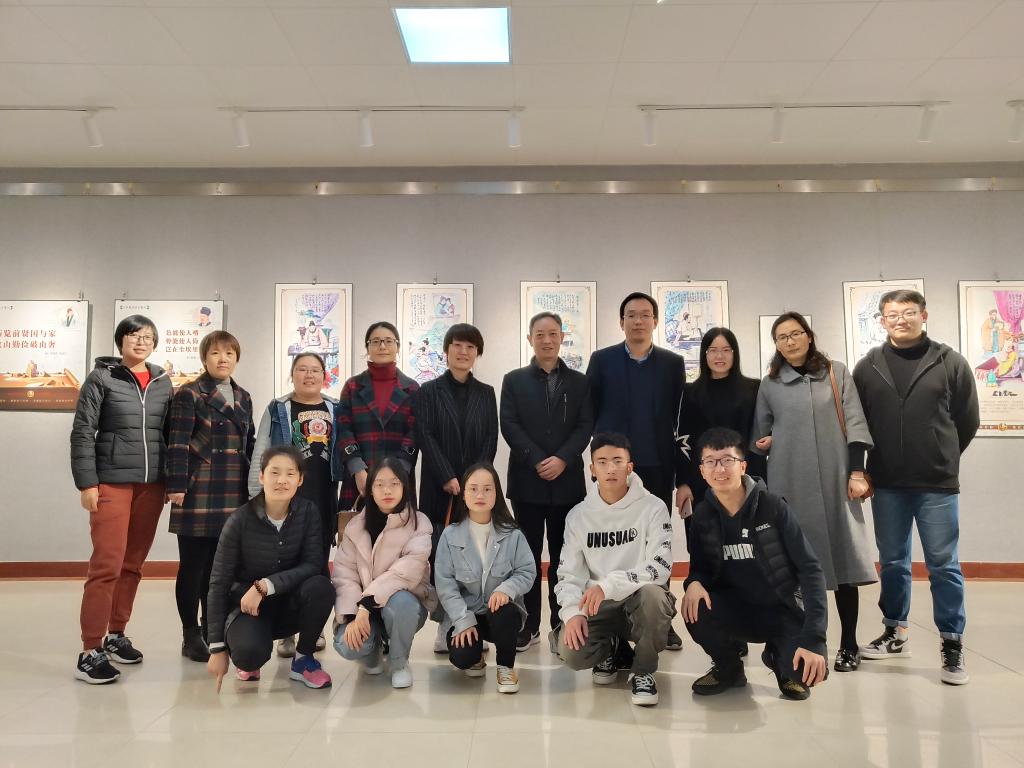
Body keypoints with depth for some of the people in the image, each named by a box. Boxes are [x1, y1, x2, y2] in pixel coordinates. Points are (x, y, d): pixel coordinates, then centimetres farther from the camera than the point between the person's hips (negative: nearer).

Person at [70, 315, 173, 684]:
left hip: (151, 485, 5)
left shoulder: (163, 382, 11)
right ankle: (90, 652, -2)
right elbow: (82, 432, -5)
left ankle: (115, 635, 24)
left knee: (133, 565, 11)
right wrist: (86, 483, -10)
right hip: (112, 483, -4)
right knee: (107, 566, -8)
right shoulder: (101, 377, -2)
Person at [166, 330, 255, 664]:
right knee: (192, 566, 2)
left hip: (233, 496, 6)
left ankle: (212, 631, 24)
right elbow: (177, 443, -10)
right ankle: (191, 636, 14)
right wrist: (176, 486, -16)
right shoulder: (189, 395, -4)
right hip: (199, 493, -5)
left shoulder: (243, 398, 15)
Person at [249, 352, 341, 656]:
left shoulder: (336, 410, 8)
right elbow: (259, 456, 1)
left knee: (319, 563, 9)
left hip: (324, 500, 2)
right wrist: (257, 498, -4)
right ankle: (286, 633, 10)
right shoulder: (277, 410, 2)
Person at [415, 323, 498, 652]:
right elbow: (425, 438, -3)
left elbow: (491, 440, 6)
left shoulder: (486, 393, 12)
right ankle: (445, 625, 5)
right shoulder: (429, 391, 5)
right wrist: (448, 479, -12)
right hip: (439, 487, -2)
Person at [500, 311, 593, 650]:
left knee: (563, 555, 6)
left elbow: (585, 426, 0)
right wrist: (537, 461, -14)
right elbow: (509, 425, -3)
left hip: (567, 481, 1)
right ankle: (529, 625, 13)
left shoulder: (579, 382, 9)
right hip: (527, 480, 0)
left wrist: (562, 459, -15)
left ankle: (561, 623, 15)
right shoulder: (514, 380, 6)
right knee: (528, 555, 5)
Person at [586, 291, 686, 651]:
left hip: (658, 469, 1)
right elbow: (589, 413, 2)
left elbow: (682, 421, 2)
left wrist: (684, 476, -2)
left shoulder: (673, 363, 6)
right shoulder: (601, 360, 3)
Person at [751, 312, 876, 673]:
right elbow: (760, 433, 16)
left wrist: (857, 471, -5)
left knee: (841, 555, 0)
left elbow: (855, 423, 1)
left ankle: (848, 644, 10)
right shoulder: (769, 384, 8)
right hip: (789, 481, 1)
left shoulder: (837, 373, 6)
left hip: (834, 477, -1)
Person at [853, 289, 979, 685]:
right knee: (893, 562, 12)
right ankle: (895, 633, 26)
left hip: (938, 484, -2)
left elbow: (967, 421, 6)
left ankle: (952, 645, 13)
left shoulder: (950, 362, -1)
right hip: (887, 485, 2)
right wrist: (866, 469, 8)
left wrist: (942, 460, 11)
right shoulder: (867, 367, 5)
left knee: (944, 566, 2)